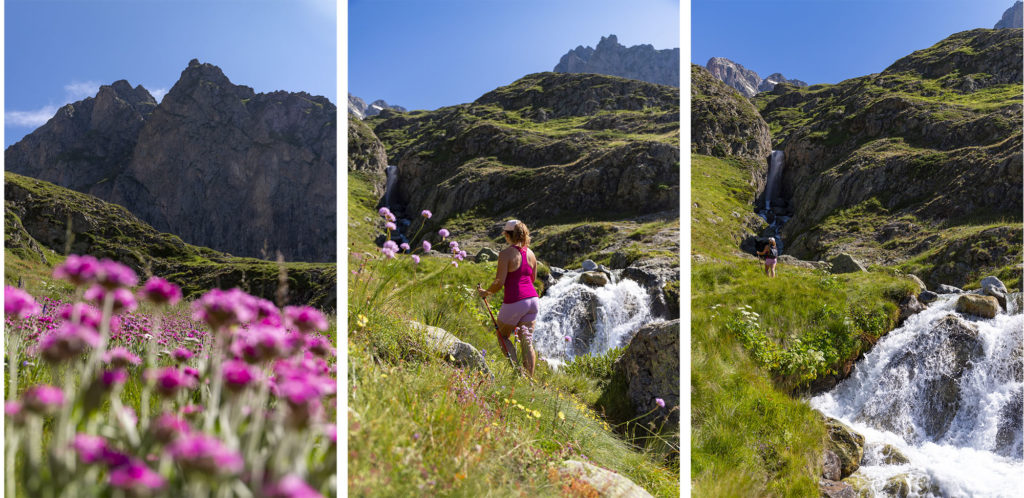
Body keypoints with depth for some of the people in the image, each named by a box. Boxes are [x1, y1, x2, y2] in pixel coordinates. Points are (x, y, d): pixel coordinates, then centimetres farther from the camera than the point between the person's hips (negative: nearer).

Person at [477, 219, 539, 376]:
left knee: (502, 336, 17)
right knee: (527, 342, 10)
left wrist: (486, 292, 2)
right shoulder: (531, 254, 8)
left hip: (514, 302, -6)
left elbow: (499, 282, -15)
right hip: (533, 299, 6)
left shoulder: (506, 253, -12)